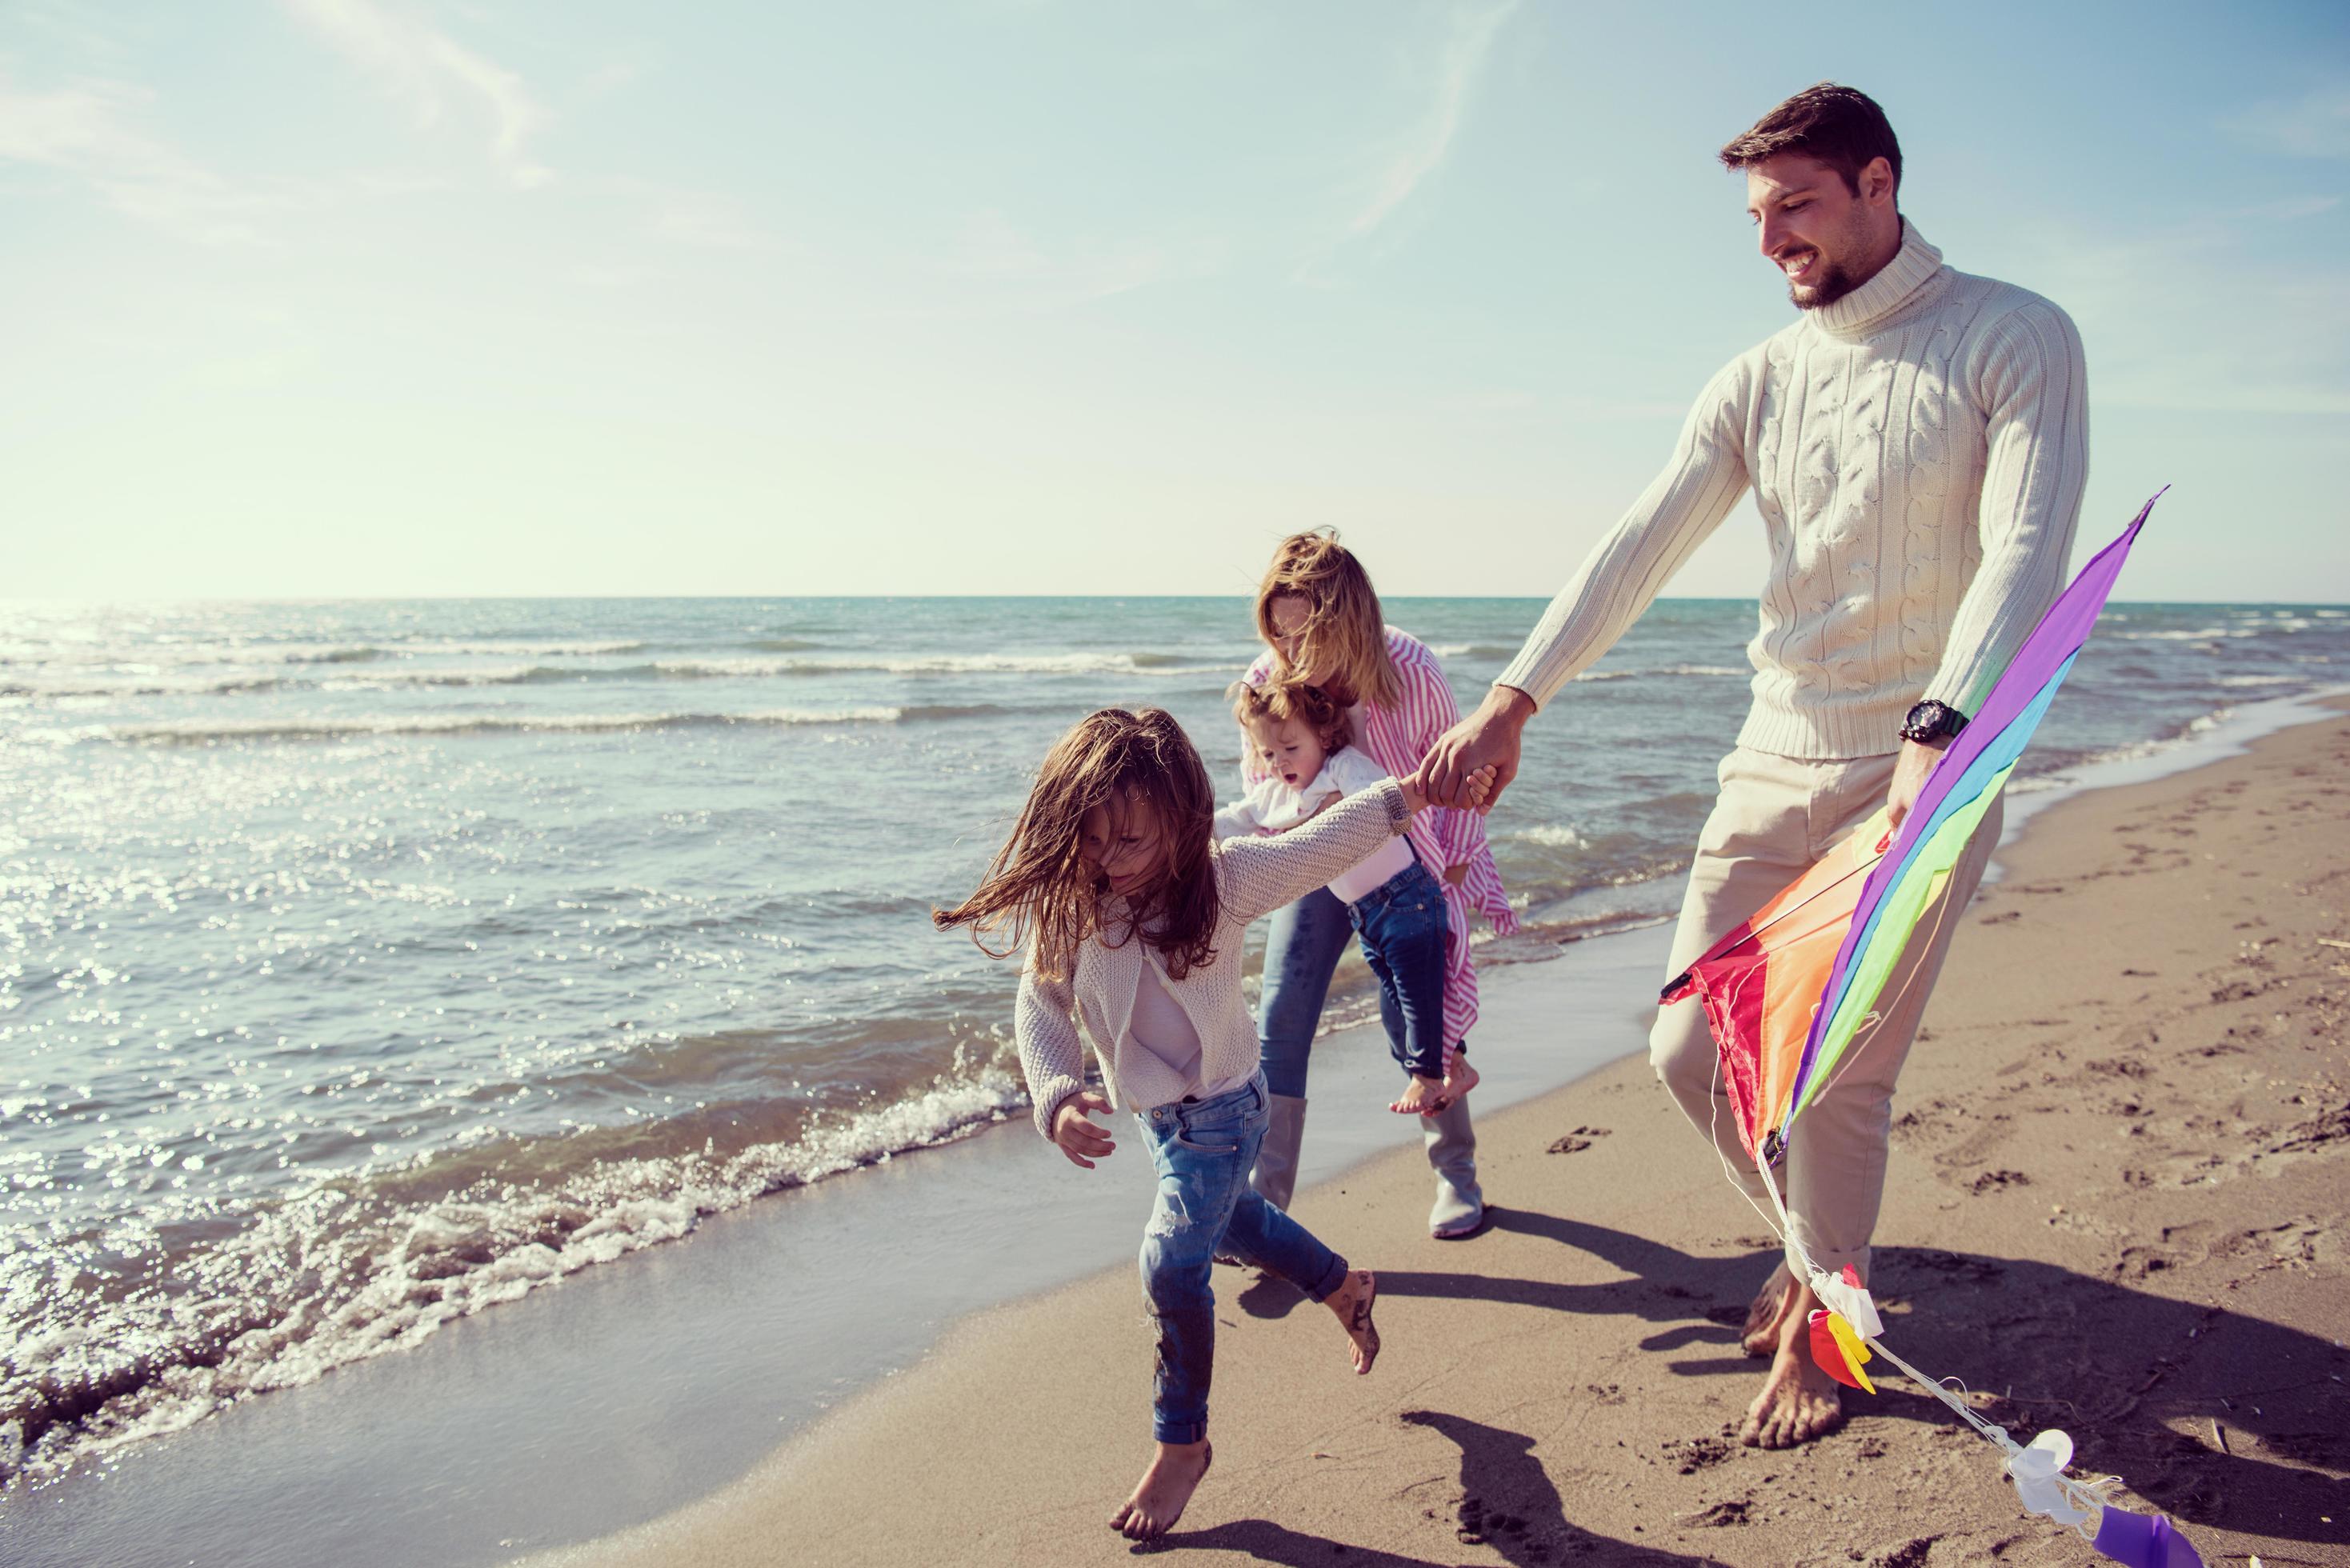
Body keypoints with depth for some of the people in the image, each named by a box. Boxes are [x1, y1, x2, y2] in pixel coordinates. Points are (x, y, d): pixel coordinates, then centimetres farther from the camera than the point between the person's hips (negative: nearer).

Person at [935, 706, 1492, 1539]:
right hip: (1148, 1108, 5)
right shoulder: (1066, 905, -19)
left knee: (1172, 1265, -12)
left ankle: (1181, 1442, 12)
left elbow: (1326, 842, -17)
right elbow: (1040, 1009, -20)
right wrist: (1058, 1098, -36)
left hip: (1219, 1108, -5)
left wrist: (1413, 792, -19)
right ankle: (1343, 1285, 56)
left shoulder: (1224, 879, -25)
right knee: (1227, 1217, 27)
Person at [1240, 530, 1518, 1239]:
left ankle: (1456, 1177, 26)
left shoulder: (1409, 671, -25)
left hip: (1411, 861, -1)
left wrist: (1453, 864, -7)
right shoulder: (1267, 681, -20)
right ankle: (1262, 1204, -1)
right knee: (1279, 1021, -8)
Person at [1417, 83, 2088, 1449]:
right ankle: (1822, 1242, 34)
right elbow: (1640, 550, 1)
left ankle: (1820, 1325, 24)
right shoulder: (1757, 383, 8)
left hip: (1922, 777, -5)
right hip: (1775, 770, 5)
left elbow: (2025, 554, -18)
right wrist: (1513, 701, -10)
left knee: (1840, 1080, -2)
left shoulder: (2014, 341, -6)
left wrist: (1942, 734, -34)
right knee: (1692, 1049, 6)